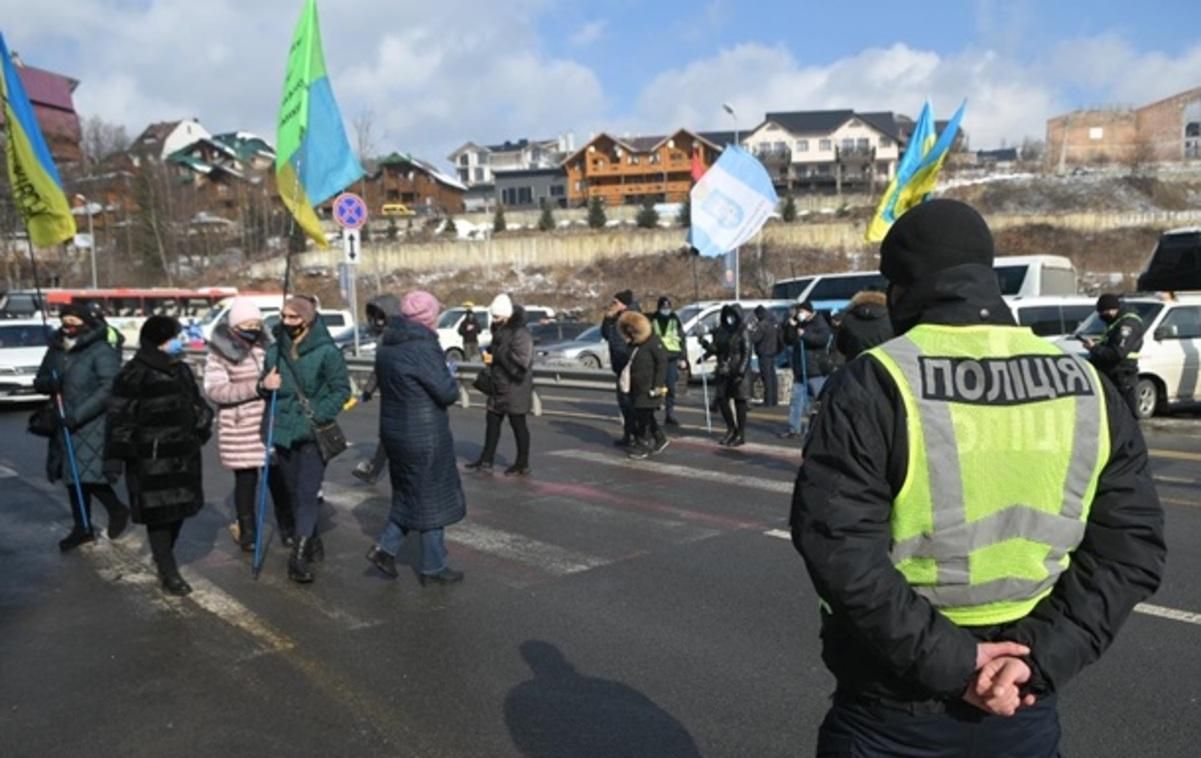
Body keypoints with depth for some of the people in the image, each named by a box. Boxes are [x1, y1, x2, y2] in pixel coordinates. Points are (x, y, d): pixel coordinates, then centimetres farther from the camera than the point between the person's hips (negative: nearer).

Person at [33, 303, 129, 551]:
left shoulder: (102, 352, -12)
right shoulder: (56, 350, 10)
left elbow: (109, 389, -20)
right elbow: (39, 381, 16)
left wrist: (78, 414, -26)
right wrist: (47, 383, -10)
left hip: (94, 425, -7)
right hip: (66, 424, 7)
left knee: (88, 474, -14)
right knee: (73, 475, 12)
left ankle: (117, 510, 12)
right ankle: (81, 528, 26)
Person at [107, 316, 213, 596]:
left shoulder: (182, 370, 11)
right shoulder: (135, 373, -12)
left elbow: (196, 403, 22)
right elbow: (119, 415, -13)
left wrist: (202, 427, 9)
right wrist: (118, 452, -15)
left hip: (183, 452, 8)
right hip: (151, 457, -7)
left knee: (178, 508, 14)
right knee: (158, 512, -3)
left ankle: (163, 559, 32)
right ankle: (168, 573, 4)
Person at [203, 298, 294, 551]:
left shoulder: (266, 346, 6)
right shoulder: (220, 353, -7)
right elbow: (215, 390, -16)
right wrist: (256, 387, -23)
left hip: (272, 425, 3)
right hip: (240, 430, -3)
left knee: (278, 477, 7)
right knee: (246, 480, 6)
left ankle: (287, 527, 22)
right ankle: (247, 532, 22)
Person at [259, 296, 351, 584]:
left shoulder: (326, 351, -11)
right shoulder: (275, 350, 5)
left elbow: (341, 389, -7)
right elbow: (267, 388, 16)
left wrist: (318, 416, -17)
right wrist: (264, 386, -8)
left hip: (313, 434, -5)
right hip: (283, 431, 6)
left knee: (308, 494, -10)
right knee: (295, 493, 14)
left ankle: (299, 557, -8)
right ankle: (313, 544, 30)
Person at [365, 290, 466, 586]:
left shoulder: (387, 346, 6)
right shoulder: (423, 348, -21)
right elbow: (447, 393, -20)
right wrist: (449, 377, 1)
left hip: (395, 429, 8)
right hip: (424, 436, -8)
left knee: (409, 494, 23)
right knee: (432, 499, 6)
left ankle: (385, 547, 15)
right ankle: (432, 567, 16)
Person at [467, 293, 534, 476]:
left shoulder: (520, 334, -20)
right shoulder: (500, 330, 9)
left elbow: (521, 362, -27)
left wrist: (496, 357, -20)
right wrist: (489, 355, 0)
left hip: (515, 387, -9)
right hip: (499, 386, 9)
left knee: (518, 424, 2)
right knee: (492, 421, 13)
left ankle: (523, 465, 14)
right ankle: (486, 461, 22)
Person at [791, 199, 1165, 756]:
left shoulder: (875, 384, -16)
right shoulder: (1087, 387, 0)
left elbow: (838, 548, -23)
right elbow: (1130, 547, -2)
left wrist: (943, 659, -16)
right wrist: (1042, 652, -8)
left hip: (892, 708, -3)